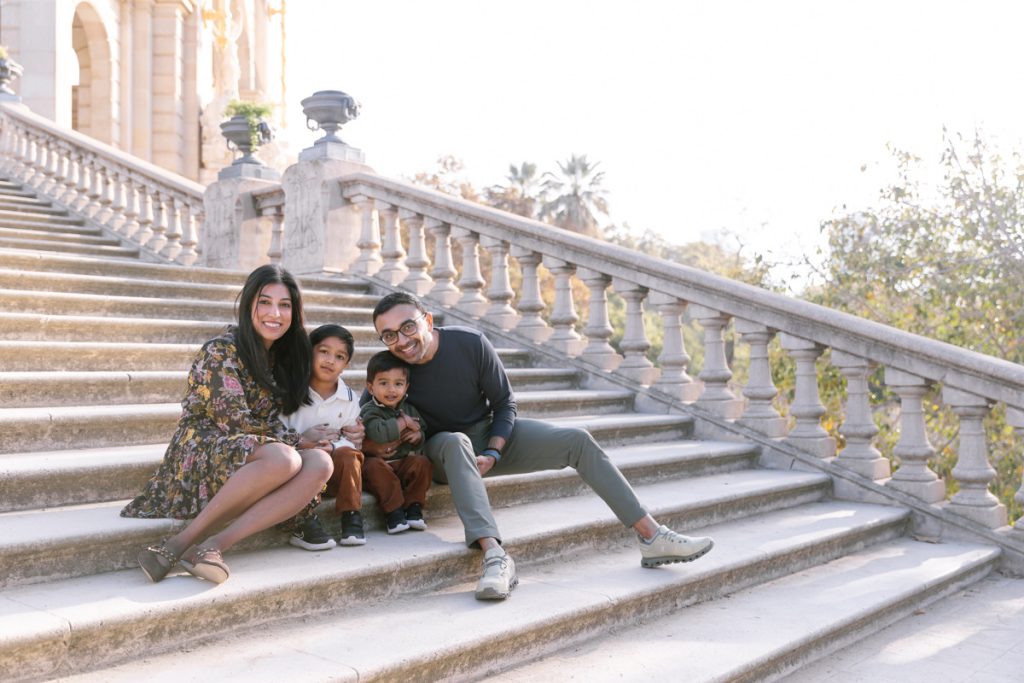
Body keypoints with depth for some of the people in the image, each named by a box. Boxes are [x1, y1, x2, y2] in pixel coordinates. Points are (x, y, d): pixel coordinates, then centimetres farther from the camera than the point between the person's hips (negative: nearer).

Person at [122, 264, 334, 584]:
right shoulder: (222, 351, -11)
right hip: (202, 449, -7)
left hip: (249, 455, 7)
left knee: (320, 464, -23)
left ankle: (215, 545, -32)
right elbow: (236, 421, -15)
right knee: (284, 459, -36)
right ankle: (179, 543, -27)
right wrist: (298, 440, -8)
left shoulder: (281, 355, 12)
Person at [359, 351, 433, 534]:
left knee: (422, 462, -20)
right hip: (380, 462, -5)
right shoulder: (369, 411, -9)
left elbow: (421, 432, 17)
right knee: (374, 466, -34)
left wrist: (417, 435, -9)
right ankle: (394, 511, -31)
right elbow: (378, 433, -30)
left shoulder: (409, 409, 11)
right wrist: (403, 422, -18)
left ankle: (414, 508, -15)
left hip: (405, 463, 5)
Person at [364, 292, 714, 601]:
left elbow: (504, 402, -7)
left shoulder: (470, 343, -19)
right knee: (455, 443, -39)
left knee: (577, 440, -12)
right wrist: (377, 444, -26)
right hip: (442, 449, -2)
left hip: (492, 434, 2)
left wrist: (492, 454, -19)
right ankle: (494, 555, -51)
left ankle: (652, 537, -7)